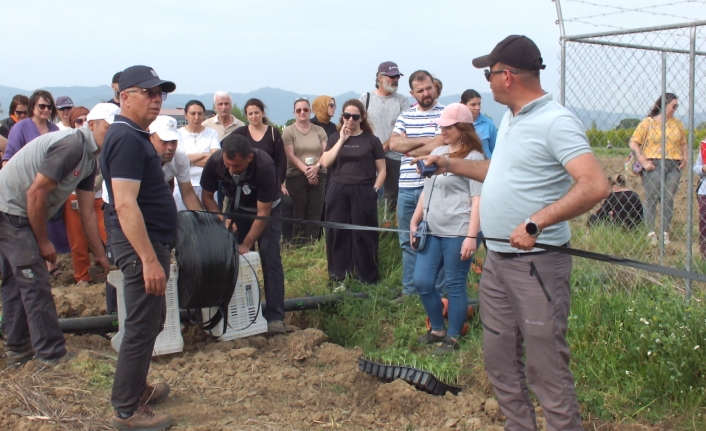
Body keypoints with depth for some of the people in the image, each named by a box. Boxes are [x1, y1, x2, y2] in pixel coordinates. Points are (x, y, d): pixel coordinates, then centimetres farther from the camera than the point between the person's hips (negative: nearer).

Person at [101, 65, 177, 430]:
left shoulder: (134, 135, 14)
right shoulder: (127, 139, -18)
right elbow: (125, 204, -26)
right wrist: (149, 259, -27)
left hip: (150, 241, 11)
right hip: (141, 244, -11)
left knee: (150, 321, 21)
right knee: (142, 327, -3)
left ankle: (136, 387, 35)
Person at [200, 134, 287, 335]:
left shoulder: (264, 166, -37)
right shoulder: (214, 162, -27)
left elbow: (263, 212, -29)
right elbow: (207, 196, -10)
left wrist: (246, 245, -28)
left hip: (266, 209, -3)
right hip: (236, 209, 3)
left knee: (270, 259, -13)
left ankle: (275, 317, -12)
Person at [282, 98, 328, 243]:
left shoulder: (319, 131, 10)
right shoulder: (288, 131, 2)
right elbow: (290, 155, -7)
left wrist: (316, 167, -16)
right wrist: (306, 170, -18)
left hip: (318, 176, 3)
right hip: (296, 177, -2)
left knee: (315, 214, 2)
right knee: (297, 215, -1)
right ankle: (297, 246, 5)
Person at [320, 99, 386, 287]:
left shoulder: (371, 140, 2)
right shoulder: (335, 138, 9)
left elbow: (381, 170, 4)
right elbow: (325, 162, -5)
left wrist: (374, 190, -8)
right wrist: (342, 140, -5)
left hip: (363, 193, -2)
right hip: (338, 192, 2)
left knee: (363, 236, 2)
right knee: (337, 235, 5)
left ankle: (367, 280, 11)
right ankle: (338, 278, 15)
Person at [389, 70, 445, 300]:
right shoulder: (405, 116, 12)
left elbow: (438, 146, -16)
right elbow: (394, 144, -2)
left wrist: (409, 149, -3)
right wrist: (424, 141, -10)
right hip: (405, 187, 6)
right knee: (408, 241, 13)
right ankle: (409, 289, 24)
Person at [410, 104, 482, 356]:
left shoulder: (473, 157, -6)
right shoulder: (437, 153, 15)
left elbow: (478, 199, -12)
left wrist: (471, 236, -18)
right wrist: (415, 222, 17)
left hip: (458, 233, -7)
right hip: (432, 231, 7)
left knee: (454, 286, 2)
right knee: (422, 282, 6)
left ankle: (452, 339, 15)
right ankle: (437, 330, 25)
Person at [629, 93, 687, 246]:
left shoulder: (677, 124, 15)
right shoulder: (648, 122, 1)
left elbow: (683, 144, 23)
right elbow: (633, 143, -4)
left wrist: (685, 159, 6)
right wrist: (643, 162, -11)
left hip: (674, 166, 4)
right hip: (654, 165, -4)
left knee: (668, 199, 1)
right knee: (651, 198, -4)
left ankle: (665, 232, 5)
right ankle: (651, 233, -2)